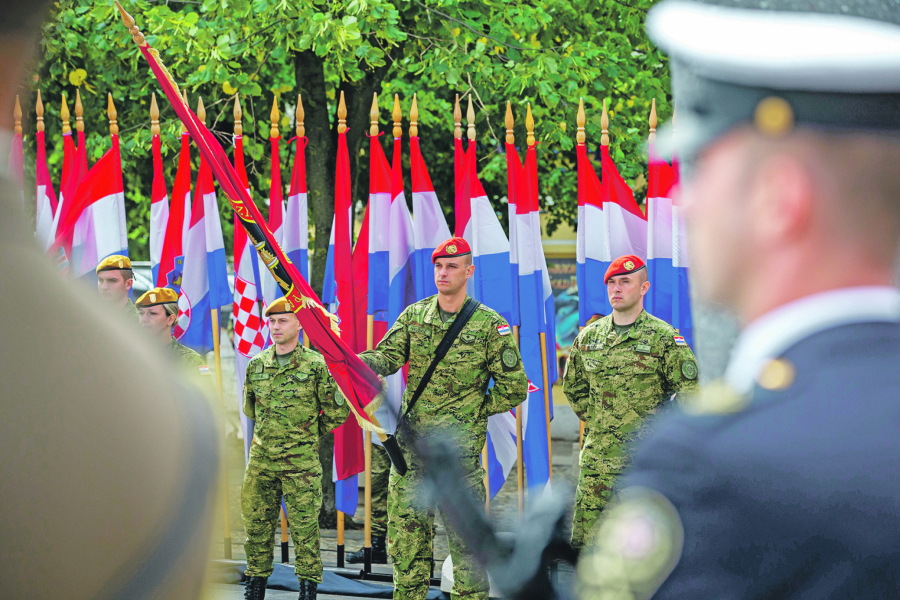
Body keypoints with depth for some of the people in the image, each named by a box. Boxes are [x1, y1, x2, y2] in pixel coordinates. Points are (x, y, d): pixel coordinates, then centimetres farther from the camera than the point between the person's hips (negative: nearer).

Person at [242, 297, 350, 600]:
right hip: (261, 460, 4)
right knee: (257, 524, 8)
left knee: (304, 527, -2)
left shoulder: (315, 364, -6)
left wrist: (311, 432, 8)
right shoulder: (256, 365, 8)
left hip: (301, 462, -4)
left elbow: (339, 408, 1)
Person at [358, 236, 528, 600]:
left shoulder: (490, 325, -2)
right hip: (410, 444, 4)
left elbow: (514, 388, 1)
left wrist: (473, 413, -2)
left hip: (459, 450, -4)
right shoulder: (413, 316, 9)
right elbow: (386, 357, -3)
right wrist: (352, 362, -23)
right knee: (404, 531, 7)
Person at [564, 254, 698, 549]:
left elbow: (690, 392, -3)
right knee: (584, 540, 2)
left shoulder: (663, 337, -3)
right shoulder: (589, 337, 11)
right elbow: (573, 386, 26)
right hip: (597, 456, 4)